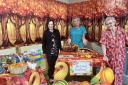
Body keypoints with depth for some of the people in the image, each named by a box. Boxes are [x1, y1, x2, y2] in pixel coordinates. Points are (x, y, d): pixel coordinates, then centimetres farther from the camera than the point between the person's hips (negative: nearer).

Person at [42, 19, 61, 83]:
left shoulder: (56, 31, 4)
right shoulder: (46, 32, -4)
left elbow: (59, 41, 9)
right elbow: (43, 42, -2)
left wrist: (60, 48, 5)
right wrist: (44, 51, -4)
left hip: (56, 51, 3)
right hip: (49, 51, -3)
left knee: (54, 64, 9)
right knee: (50, 65, 1)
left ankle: (51, 74, 27)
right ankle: (50, 77, 16)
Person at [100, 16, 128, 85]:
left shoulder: (121, 30, -1)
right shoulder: (105, 33, -6)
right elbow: (103, 44, -13)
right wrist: (104, 55, -22)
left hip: (120, 55, 0)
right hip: (110, 55, 0)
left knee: (119, 71, 0)